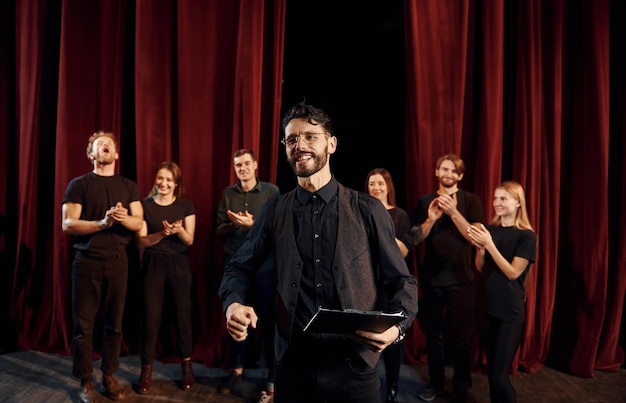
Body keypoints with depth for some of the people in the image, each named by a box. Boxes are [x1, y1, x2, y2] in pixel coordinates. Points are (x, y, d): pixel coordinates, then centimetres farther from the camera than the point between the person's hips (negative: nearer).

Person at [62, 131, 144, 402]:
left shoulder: (128, 186, 9)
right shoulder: (78, 185, 1)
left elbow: (139, 223, 2)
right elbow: (67, 224, -8)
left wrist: (124, 218, -20)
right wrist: (102, 222, -21)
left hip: (118, 261, 2)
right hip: (87, 261, -2)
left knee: (114, 323, 7)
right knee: (83, 324, 3)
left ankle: (109, 375, 21)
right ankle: (85, 381, 16)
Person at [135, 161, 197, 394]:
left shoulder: (186, 205, 1)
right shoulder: (145, 205, 0)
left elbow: (189, 240, -2)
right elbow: (141, 241, -5)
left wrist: (178, 230, -23)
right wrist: (162, 233, -23)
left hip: (179, 264, 0)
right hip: (153, 264, 0)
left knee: (183, 313, 6)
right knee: (151, 315, 2)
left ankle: (187, 366, 21)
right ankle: (147, 369, 14)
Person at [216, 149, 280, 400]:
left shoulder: (272, 191, -2)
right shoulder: (228, 193, 7)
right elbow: (220, 230, 5)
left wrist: (251, 224, -19)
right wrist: (233, 224, -14)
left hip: (264, 262, -3)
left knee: (269, 316, 4)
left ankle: (273, 373, 17)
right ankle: (237, 369, 27)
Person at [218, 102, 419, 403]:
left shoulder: (368, 210, -3)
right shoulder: (273, 213, 3)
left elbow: (401, 281, 0)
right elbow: (239, 268, 9)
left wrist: (396, 326, -19)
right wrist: (233, 304, -11)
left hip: (353, 367, -1)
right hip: (292, 366, 2)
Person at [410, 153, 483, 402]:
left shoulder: (471, 201, 0)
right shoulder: (425, 201, 6)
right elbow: (415, 239, 0)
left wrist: (453, 212, -21)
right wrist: (431, 219, -17)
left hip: (460, 278, -2)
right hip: (431, 277, 2)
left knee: (461, 334, 4)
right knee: (433, 331, 11)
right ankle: (436, 382, 26)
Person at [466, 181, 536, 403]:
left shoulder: (526, 235, -9)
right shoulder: (490, 229, 6)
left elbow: (513, 273, -15)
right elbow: (481, 268, 8)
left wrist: (490, 244, -23)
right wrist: (479, 247, -11)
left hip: (511, 312, -5)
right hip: (488, 307, 5)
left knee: (499, 376, -3)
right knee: (491, 370, 15)